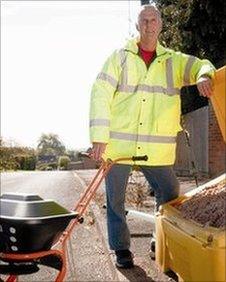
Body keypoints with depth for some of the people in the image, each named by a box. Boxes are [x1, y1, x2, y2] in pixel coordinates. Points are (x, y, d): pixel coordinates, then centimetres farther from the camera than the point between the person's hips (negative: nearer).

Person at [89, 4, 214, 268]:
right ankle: (121, 249, 25)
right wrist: (99, 137, -14)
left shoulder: (173, 60, 12)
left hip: (157, 149, 2)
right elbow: (100, 95, -4)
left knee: (171, 198, 5)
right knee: (115, 200, 7)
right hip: (118, 144, -1)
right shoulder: (120, 57, 4)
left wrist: (203, 76, -26)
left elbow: (201, 65, 1)